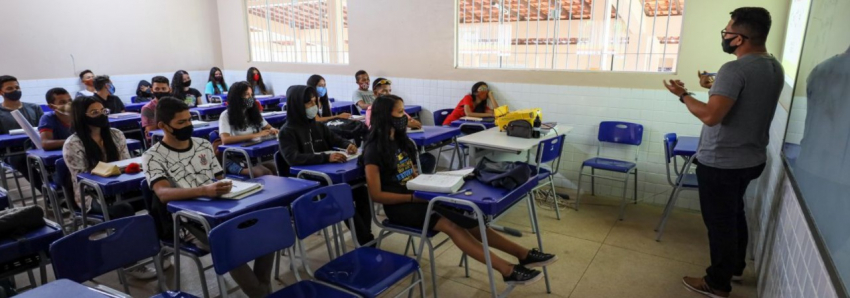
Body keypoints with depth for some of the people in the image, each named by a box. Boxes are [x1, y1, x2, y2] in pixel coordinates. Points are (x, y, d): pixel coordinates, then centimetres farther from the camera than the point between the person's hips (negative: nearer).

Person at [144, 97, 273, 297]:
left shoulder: (204, 145, 11)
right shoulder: (153, 157, -6)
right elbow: (164, 193, -23)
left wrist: (232, 187, -9)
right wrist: (203, 190, -41)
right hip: (186, 222, -5)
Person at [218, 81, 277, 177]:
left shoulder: (254, 113, 15)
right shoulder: (226, 115, -3)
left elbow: (268, 128, 23)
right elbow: (225, 139, -19)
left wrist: (273, 131, -3)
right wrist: (254, 135, -24)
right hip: (235, 159, -5)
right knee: (265, 173, -33)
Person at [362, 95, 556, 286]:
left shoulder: (398, 139, 10)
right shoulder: (374, 150, -15)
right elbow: (376, 195, -17)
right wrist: (413, 197, -20)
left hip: (416, 196, 7)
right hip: (399, 206, -7)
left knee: (465, 217, -13)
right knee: (451, 225, -27)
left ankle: (523, 254, -16)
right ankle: (507, 270, -30)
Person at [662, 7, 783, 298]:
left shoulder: (735, 69, -24)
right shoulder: (775, 68, 6)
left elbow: (711, 116, -30)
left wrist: (684, 95, -16)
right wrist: (717, 89, 16)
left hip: (721, 163, -9)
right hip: (752, 159, 9)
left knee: (720, 221, 5)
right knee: (735, 213, 25)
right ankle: (735, 265, 43)